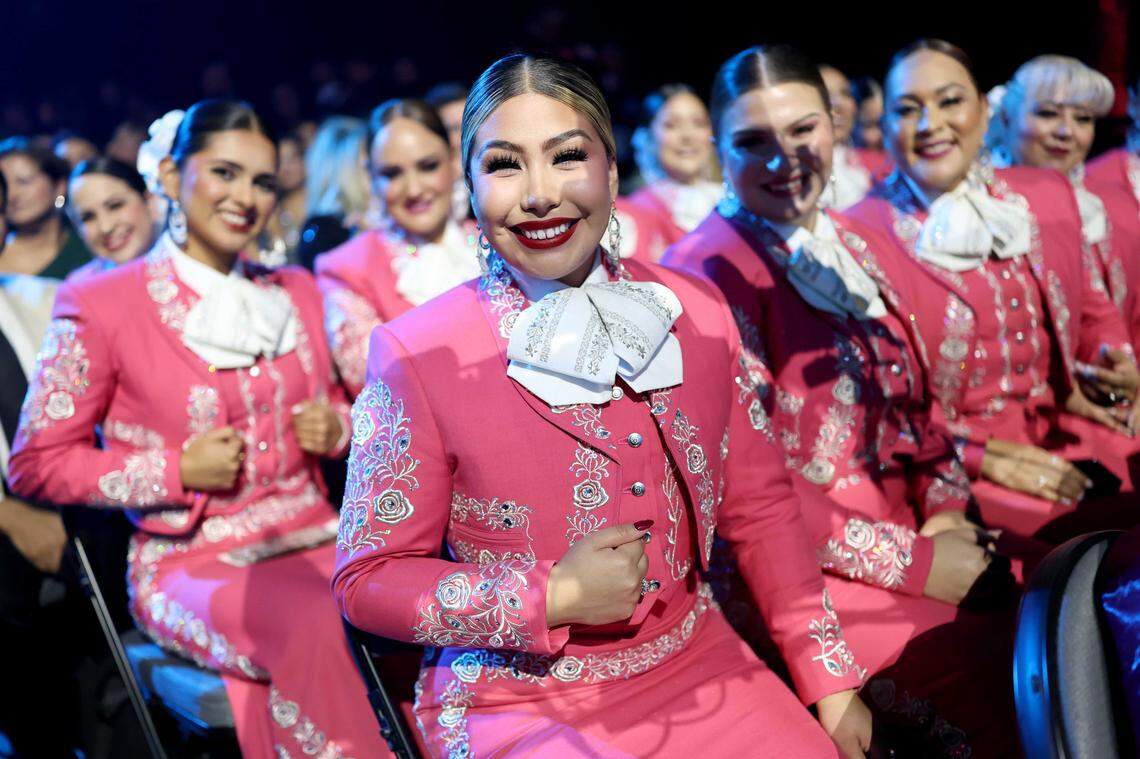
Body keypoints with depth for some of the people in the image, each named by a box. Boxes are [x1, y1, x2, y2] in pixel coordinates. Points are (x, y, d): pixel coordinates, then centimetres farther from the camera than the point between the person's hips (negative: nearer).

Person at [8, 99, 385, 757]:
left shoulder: (295, 293, 14)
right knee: (315, 625, -36)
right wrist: (179, 470, -11)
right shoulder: (101, 306, -1)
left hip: (311, 540, 5)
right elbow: (36, 463, 1)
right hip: (191, 561, -4)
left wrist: (335, 427, 1)